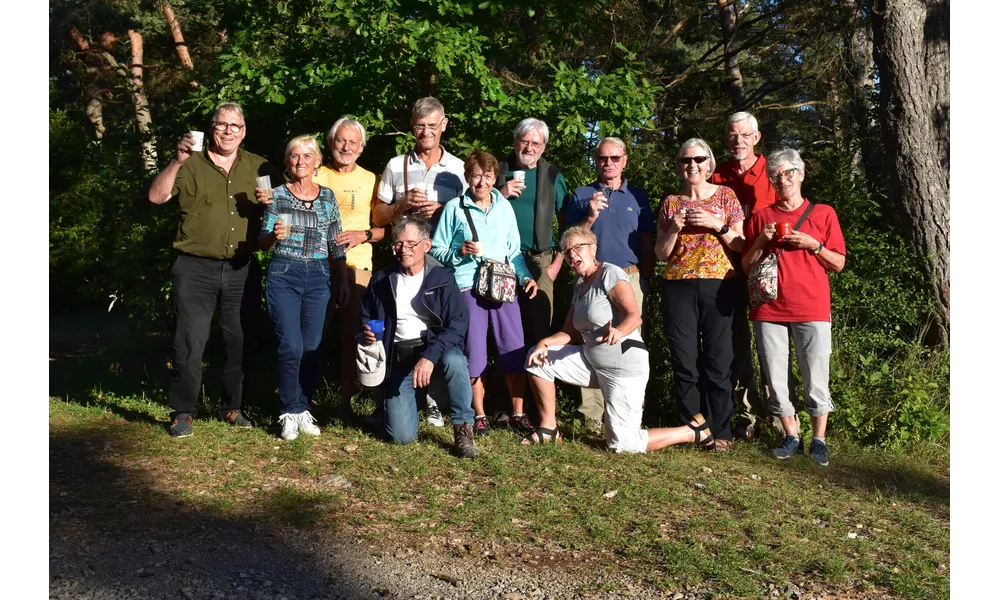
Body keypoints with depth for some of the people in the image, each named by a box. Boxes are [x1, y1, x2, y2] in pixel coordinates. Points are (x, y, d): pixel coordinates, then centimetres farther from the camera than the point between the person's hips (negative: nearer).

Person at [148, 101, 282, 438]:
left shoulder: (259, 167, 10)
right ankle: (183, 413, 11)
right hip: (196, 268, -2)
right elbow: (157, 196, -9)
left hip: (242, 270, 3)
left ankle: (232, 407, 24)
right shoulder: (191, 164, 2)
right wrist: (177, 161, -22)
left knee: (241, 342, 9)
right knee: (189, 342, -1)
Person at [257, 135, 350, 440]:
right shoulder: (278, 195, 2)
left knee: (311, 346, 3)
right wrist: (274, 235, -20)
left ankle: (304, 409, 17)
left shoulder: (327, 196, 8)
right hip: (284, 274, -2)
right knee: (291, 346, -9)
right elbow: (262, 242, 2)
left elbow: (336, 243, 11)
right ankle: (290, 413, 5)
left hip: (319, 276, 2)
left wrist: (343, 280, 7)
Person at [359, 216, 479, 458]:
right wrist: (366, 332, -5)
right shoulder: (382, 281, 7)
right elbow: (365, 317, 20)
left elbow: (457, 325, -13)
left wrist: (430, 356, -28)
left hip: (437, 352, -2)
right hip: (399, 360, 2)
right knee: (401, 436, -12)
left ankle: (463, 429, -19)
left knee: (454, 361, -39)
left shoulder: (442, 279, -3)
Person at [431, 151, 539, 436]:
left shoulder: (505, 206, 12)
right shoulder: (454, 208, 2)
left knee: (514, 349, 2)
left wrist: (525, 276, 3)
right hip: (468, 286, -3)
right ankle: (479, 416, 16)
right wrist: (460, 251, -13)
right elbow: (437, 250, 4)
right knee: (474, 352, 2)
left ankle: (517, 413, 15)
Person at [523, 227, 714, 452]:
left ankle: (694, 431, 9)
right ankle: (548, 428, 7)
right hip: (592, 363, 8)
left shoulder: (610, 273, -12)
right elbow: (570, 333, 10)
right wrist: (545, 343, -9)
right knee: (537, 358, -2)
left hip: (624, 367, -8)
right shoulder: (579, 289, 14)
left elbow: (634, 316, -24)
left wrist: (618, 332, -46)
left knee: (623, 444, -10)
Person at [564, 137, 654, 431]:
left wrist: (645, 279, 4)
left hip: (629, 277, 0)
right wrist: (590, 216, -9)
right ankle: (592, 415, 0)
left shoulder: (638, 196, 12)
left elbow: (647, 243, 12)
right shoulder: (581, 195, 11)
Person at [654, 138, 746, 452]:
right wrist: (673, 228, -7)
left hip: (718, 286, -2)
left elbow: (741, 245, 3)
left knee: (718, 361, -4)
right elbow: (661, 253, 10)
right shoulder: (670, 202, 12)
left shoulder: (725, 196, 7)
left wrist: (717, 225, -11)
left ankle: (720, 432, 7)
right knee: (684, 361, 1)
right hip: (678, 287, 2)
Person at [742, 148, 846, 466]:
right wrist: (761, 241, -5)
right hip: (769, 309, 2)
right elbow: (746, 266, 12)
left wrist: (813, 245, -7)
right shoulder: (761, 217, 12)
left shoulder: (824, 213, 9)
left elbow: (839, 264, 8)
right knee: (776, 379, 4)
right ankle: (791, 436, 17)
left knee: (816, 379, -2)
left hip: (812, 309, -2)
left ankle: (819, 440, 12)